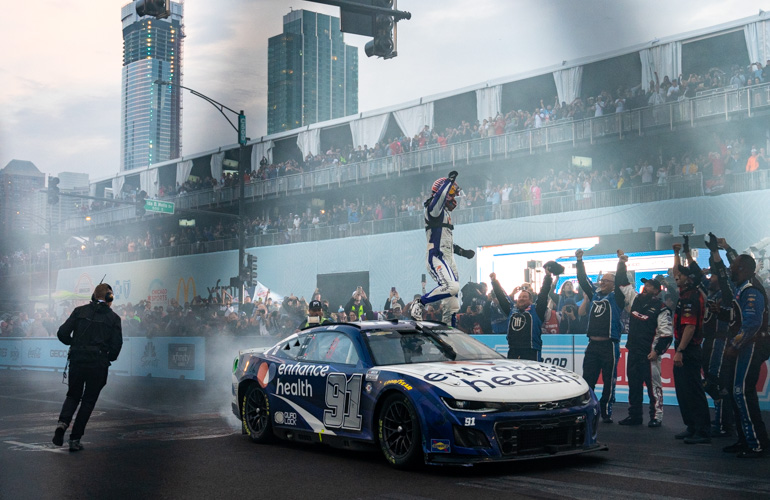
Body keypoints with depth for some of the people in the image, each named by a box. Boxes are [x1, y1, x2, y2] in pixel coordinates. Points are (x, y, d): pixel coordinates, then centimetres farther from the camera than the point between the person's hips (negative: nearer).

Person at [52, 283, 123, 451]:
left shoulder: (80, 311, 5)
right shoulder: (113, 318, 1)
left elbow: (62, 333, -1)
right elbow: (116, 345, -4)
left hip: (77, 361, 2)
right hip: (98, 364, -2)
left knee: (73, 395, 20)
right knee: (88, 401, 11)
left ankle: (63, 423, -7)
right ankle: (75, 439, 7)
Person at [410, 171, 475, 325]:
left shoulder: (446, 213, 24)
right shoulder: (433, 208, -4)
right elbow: (440, 196, -29)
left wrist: (462, 252, 30)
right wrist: (450, 180, -21)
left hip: (448, 259, 10)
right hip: (436, 258, -10)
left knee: (453, 305, 5)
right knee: (452, 286, -32)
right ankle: (419, 304, -19)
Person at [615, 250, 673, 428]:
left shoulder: (660, 309, -7)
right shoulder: (635, 299, 10)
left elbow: (667, 334, -11)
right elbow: (622, 283, 17)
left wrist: (657, 351, -15)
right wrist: (622, 263, 10)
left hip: (649, 354, -7)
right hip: (633, 351, 7)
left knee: (653, 385, -4)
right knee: (633, 384, 11)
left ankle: (656, 417, 1)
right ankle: (634, 415, 18)